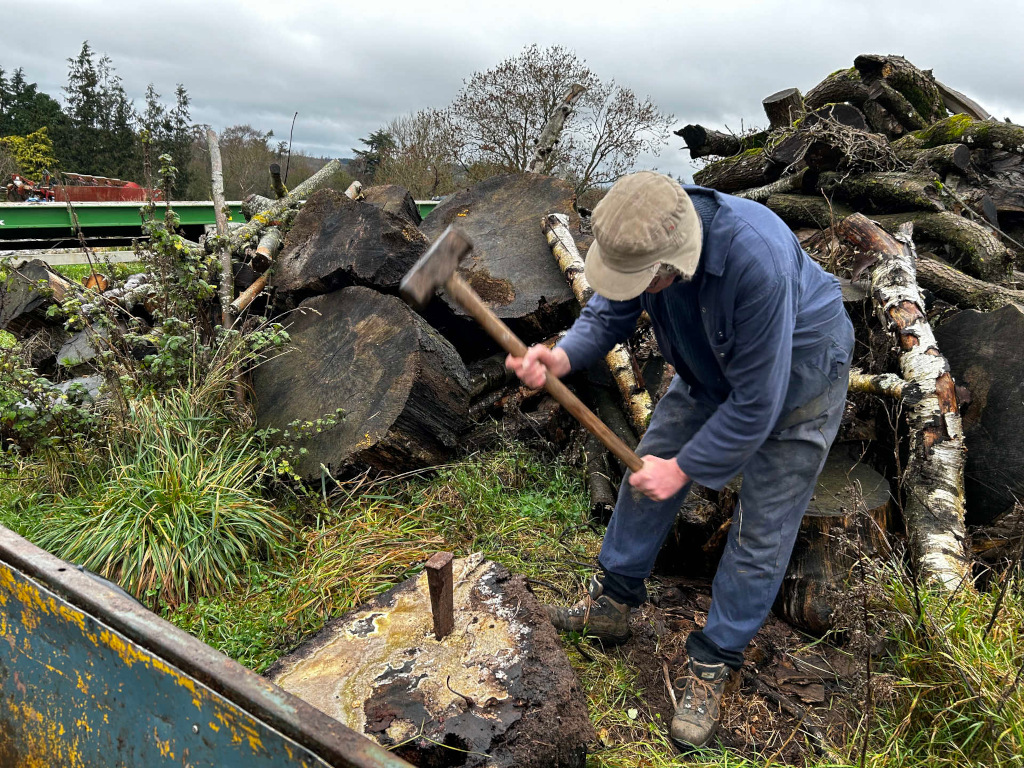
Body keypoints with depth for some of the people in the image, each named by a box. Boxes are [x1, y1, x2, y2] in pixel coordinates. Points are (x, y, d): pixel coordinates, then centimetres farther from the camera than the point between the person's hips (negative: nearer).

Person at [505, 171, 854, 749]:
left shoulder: (758, 263, -43)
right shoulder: (644, 239, -24)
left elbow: (757, 403, -34)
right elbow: (609, 313, -9)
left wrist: (683, 468, -24)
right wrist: (563, 357, -31)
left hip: (797, 375, -6)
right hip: (710, 368, 6)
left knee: (761, 533, -2)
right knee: (646, 467, 10)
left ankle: (712, 666, 16)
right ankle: (613, 603, 29)